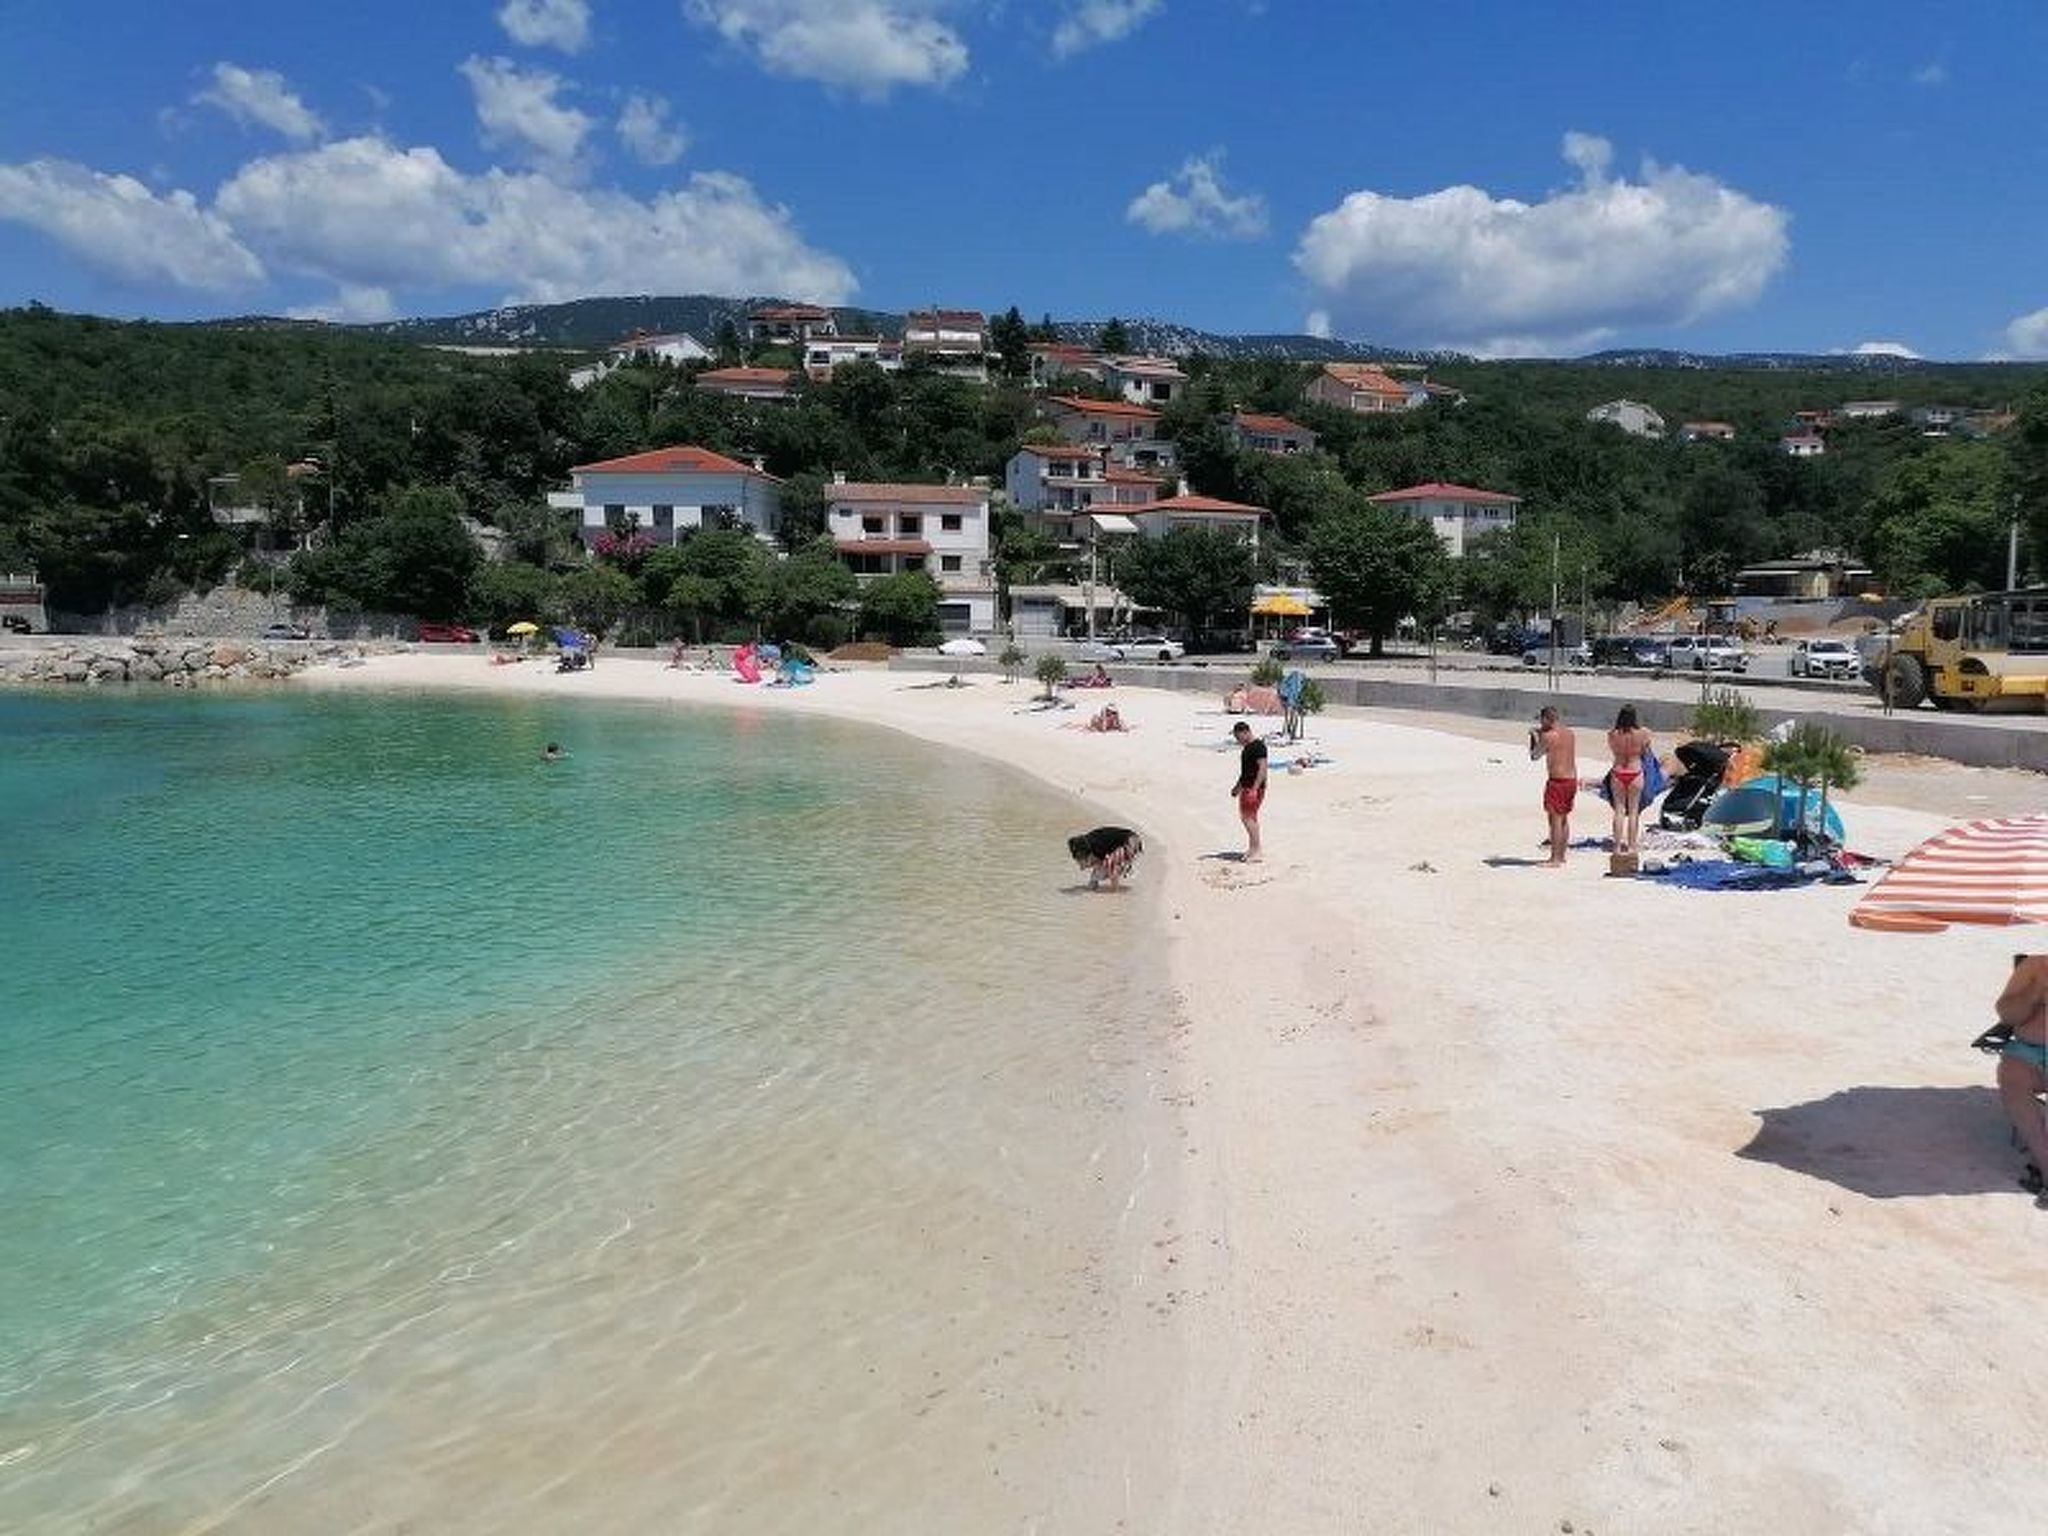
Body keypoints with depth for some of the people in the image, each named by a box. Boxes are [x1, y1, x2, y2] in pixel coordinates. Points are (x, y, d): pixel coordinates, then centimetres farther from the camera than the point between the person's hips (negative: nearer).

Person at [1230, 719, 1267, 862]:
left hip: (1255, 787, -10)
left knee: (1248, 817, -13)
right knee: (1246, 817, 13)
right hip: (1246, 787, 10)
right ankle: (1252, 848, 20)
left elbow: (1262, 768, -20)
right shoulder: (1246, 747, 17)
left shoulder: (1258, 746, -14)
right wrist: (1238, 786, 26)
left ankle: (1257, 850, -10)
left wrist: (1255, 788, -25)